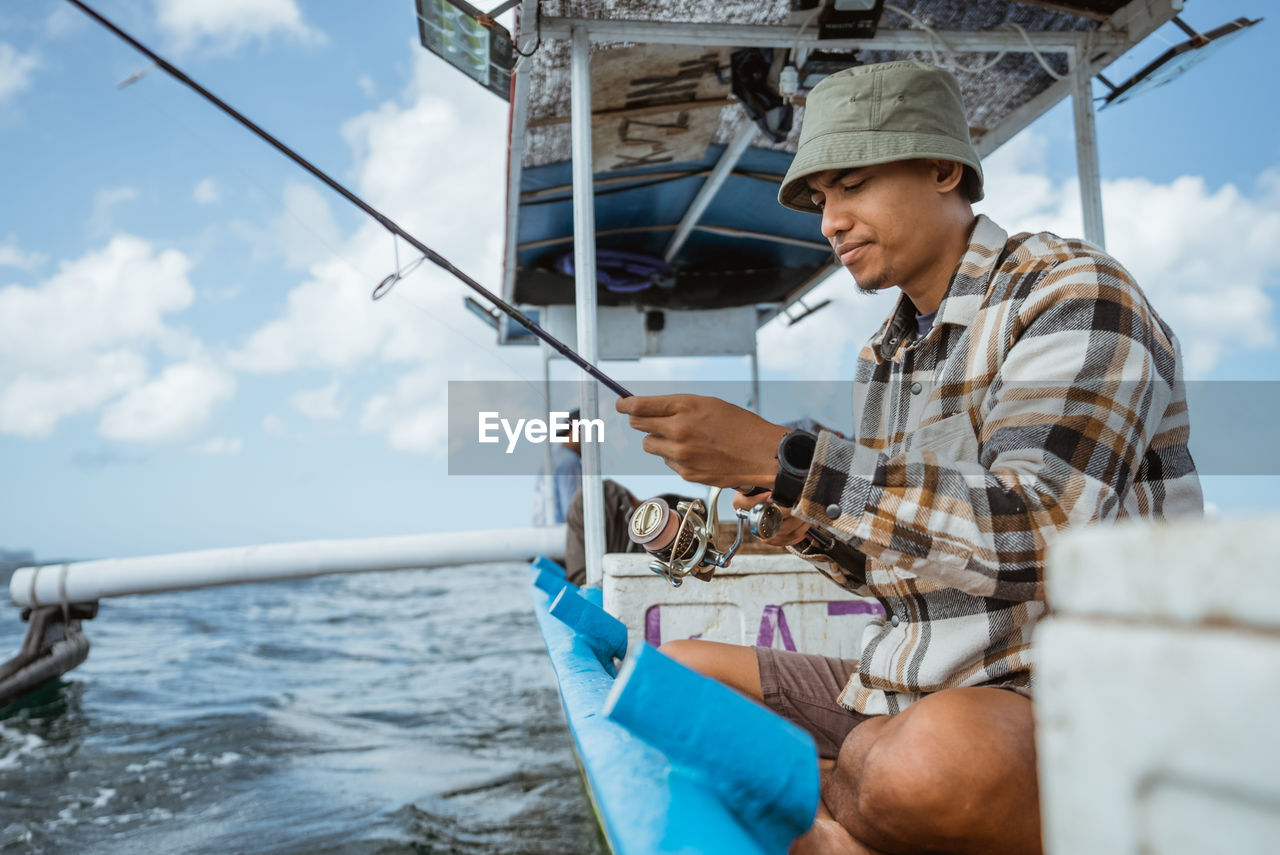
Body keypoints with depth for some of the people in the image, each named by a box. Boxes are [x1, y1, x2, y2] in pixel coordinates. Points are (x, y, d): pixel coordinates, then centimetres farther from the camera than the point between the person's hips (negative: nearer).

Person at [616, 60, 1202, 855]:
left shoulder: (1075, 291, -11)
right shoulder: (884, 357, 12)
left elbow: (1036, 538, -27)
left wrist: (781, 459, -28)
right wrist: (811, 528, -3)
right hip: (905, 696, 8)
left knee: (937, 753, -40)